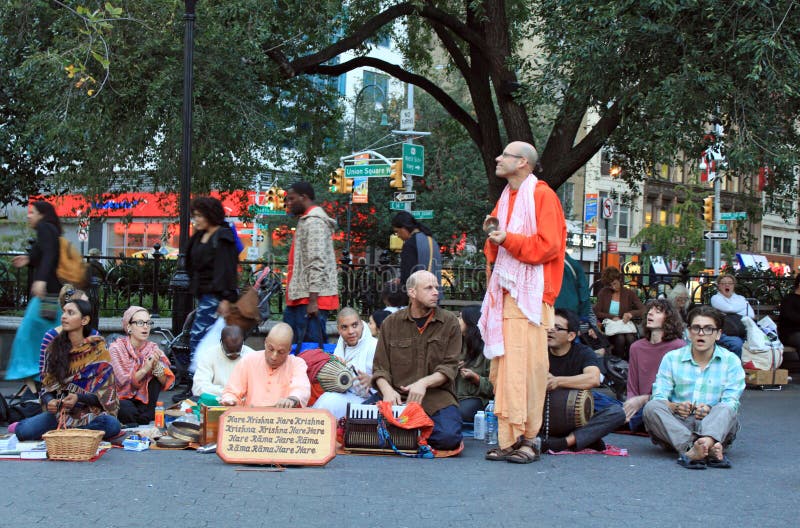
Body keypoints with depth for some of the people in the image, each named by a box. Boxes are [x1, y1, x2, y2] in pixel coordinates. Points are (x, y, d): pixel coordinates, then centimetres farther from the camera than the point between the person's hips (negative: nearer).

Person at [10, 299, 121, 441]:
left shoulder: (97, 351, -3)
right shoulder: (55, 348, 6)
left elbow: (105, 395, -5)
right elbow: (47, 386, 8)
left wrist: (79, 398, -23)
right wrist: (49, 401, -15)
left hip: (89, 412, -1)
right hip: (59, 412, 1)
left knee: (112, 425, -35)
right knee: (25, 432, -29)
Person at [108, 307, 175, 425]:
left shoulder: (152, 348, -2)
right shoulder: (116, 348, -12)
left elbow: (167, 383, -10)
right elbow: (124, 382, -20)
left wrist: (156, 366, -29)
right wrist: (144, 369, -34)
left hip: (142, 398, 4)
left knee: (157, 375, -20)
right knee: (129, 411, -37)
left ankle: (146, 416, -13)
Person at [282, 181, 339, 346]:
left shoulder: (314, 222, -13)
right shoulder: (306, 221, 20)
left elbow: (317, 263, -21)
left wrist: (313, 300, -23)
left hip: (310, 297, -11)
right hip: (299, 297, 11)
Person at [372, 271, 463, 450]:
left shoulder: (449, 322, 7)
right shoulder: (391, 323, 10)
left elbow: (449, 367, -1)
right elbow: (380, 368, 8)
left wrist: (424, 383, -19)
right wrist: (387, 390, -14)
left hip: (436, 396, 0)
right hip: (398, 396, 0)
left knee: (448, 437, -28)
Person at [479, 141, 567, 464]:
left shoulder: (542, 196, -4)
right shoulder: (506, 198, 22)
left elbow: (548, 245, -13)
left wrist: (509, 240, -17)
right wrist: (493, 235, 5)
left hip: (530, 291, -8)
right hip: (504, 291, 8)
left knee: (525, 365, -10)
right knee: (503, 366, 4)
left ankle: (527, 438, -6)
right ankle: (508, 439, 7)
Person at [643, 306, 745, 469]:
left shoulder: (731, 361, 8)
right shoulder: (671, 358, 11)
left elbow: (731, 403, -4)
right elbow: (658, 397, -1)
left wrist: (711, 411, -26)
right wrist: (675, 407, -23)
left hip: (713, 425, -1)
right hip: (676, 426, 1)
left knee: (726, 411, -30)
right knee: (652, 407, -28)